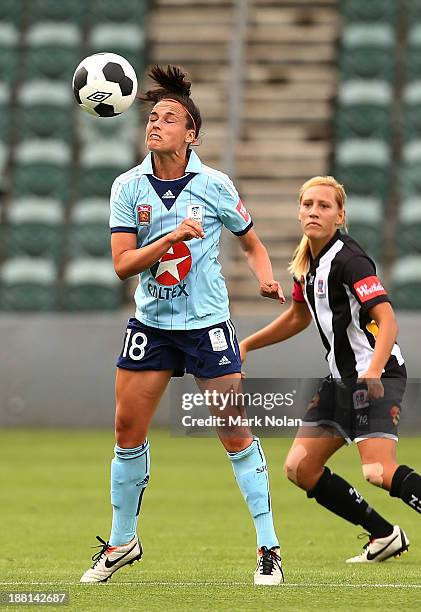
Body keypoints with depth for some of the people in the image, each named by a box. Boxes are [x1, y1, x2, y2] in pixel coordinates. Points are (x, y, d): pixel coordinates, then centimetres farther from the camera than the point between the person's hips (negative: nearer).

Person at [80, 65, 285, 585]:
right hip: (150, 323, 2)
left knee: (236, 434, -5)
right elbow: (122, 264, -9)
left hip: (206, 323, -2)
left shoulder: (215, 185, -5)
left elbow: (251, 243, 10)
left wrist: (266, 277, -9)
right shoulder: (128, 187, -3)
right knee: (127, 430, 2)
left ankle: (268, 548, 3)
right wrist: (173, 236, -22)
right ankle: (121, 542, 19)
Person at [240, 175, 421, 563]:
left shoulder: (349, 260, -17)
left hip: (377, 376, -9)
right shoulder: (307, 261, 10)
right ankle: (384, 537, 14)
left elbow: (387, 319, -27)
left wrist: (374, 370, -41)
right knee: (300, 468, 6)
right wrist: (246, 345, 28)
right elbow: (298, 316, 28)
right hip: (342, 378, 9)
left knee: (377, 471, -25)